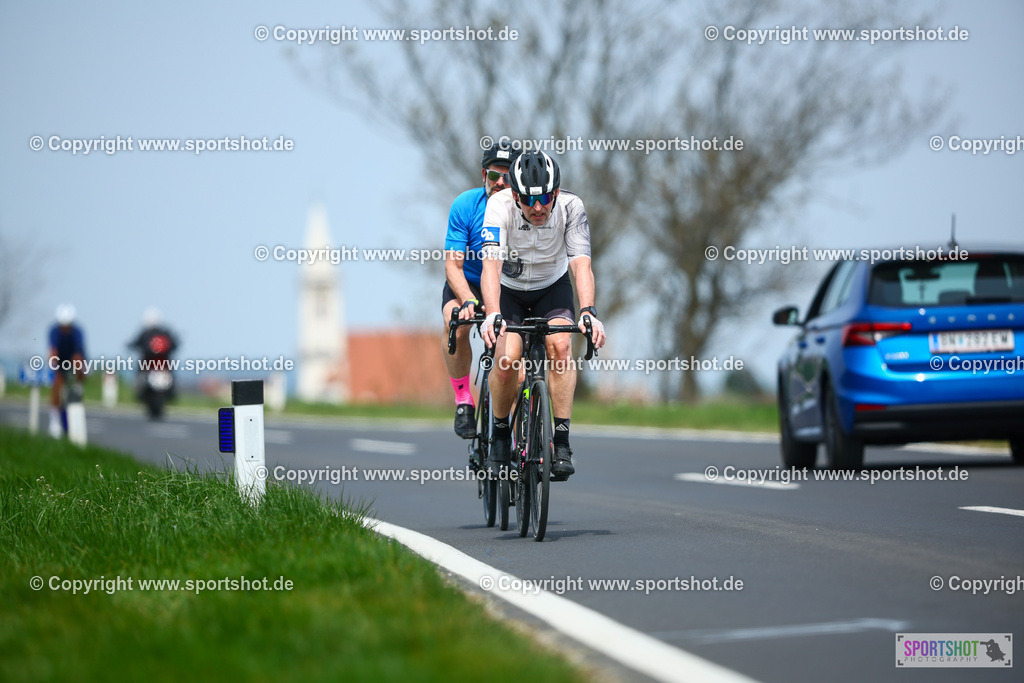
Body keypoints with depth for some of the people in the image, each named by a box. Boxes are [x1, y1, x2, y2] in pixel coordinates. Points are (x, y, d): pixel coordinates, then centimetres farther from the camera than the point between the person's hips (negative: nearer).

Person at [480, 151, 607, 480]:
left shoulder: (571, 207, -26)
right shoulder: (499, 206, -30)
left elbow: (581, 263, -35)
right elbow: (491, 264, -40)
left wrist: (588, 312, -51)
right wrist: (493, 314, -56)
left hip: (552, 288, 1)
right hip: (509, 290, -1)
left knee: (560, 345, -26)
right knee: (507, 360, -22)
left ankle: (561, 443, -20)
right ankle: (500, 434, 5)